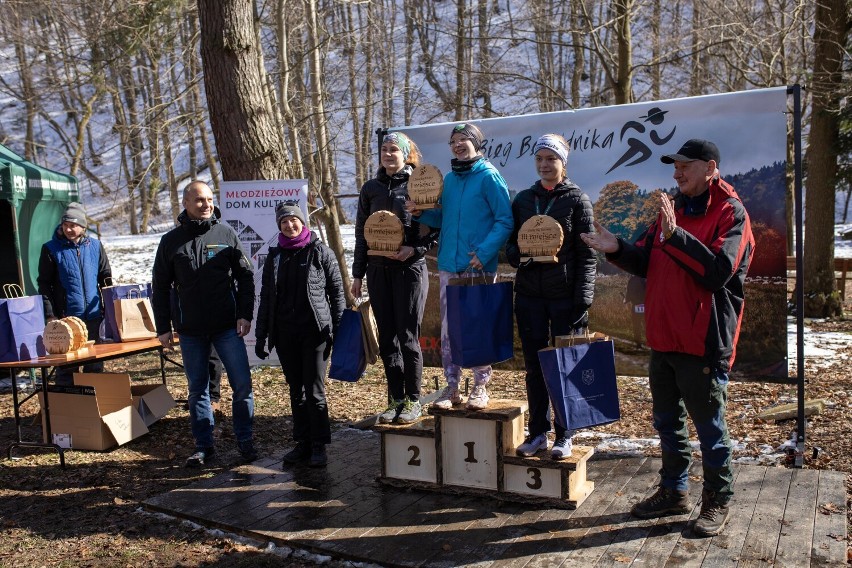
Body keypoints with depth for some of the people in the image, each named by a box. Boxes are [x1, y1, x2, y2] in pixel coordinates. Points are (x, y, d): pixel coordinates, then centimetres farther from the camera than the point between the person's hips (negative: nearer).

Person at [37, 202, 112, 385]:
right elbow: (44, 285, -3)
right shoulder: (51, 249, -1)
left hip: (94, 315, 3)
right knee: (67, 365, 1)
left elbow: (106, 277, 13)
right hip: (66, 318, -3)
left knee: (95, 364, 11)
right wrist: (50, 315, -10)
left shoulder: (95, 246, 7)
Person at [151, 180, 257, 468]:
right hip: (190, 330, 1)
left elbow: (245, 276, 5)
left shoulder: (226, 234, 3)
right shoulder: (171, 241, 4)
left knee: (242, 383, -3)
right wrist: (163, 327, 3)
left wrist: (245, 314, -4)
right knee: (197, 387, 10)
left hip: (227, 326, -1)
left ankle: (245, 439, 12)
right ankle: (203, 444, 21)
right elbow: (160, 287, 8)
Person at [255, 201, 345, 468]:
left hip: (314, 331, -4)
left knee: (315, 392, -3)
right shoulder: (274, 257, 12)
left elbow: (337, 291, 0)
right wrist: (261, 335, 12)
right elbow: (266, 298, 16)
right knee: (296, 391, 10)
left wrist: (339, 330, -6)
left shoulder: (320, 252, 0)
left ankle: (319, 446, 7)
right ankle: (303, 443, 20)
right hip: (284, 334, 5)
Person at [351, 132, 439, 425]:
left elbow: (437, 227, 0)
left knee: (408, 337, -1)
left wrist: (415, 249, -15)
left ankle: (413, 400, 12)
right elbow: (361, 233, 13)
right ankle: (395, 399, 17)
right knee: (386, 338, 7)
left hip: (410, 269, -4)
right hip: (378, 270, 4)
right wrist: (357, 274, 11)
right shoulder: (371, 188, 12)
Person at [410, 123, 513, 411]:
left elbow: (505, 221, -9)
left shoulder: (489, 176, -5)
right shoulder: (449, 179, 14)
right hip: (449, 265, 6)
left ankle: (480, 387, 16)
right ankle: (451, 386, 17)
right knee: (448, 329, 8)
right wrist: (421, 213, 3)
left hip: (479, 267, -6)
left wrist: (485, 252, -20)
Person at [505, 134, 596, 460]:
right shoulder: (523, 200, 10)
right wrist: (521, 255, -12)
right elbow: (510, 245, 12)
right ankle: (538, 432, 19)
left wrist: (582, 300, -11)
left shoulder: (577, 200, 0)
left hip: (565, 295, -3)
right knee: (534, 366, 8)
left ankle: (564, 435, 16)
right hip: (529, 295, 4)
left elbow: (586, 254, -4)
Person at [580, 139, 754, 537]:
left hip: (704, 340, -8)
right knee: (667, 421, 17)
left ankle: (717, 501, 23)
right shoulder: (672, 210, 13)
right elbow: (648, 263, 14)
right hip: (664, 337, 8)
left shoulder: (730, 213, -10)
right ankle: (673, 492, 32)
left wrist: (676, 235, -31)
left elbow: (719, 271, -24)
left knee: (708, 425, 6)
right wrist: (618, 250, -5)